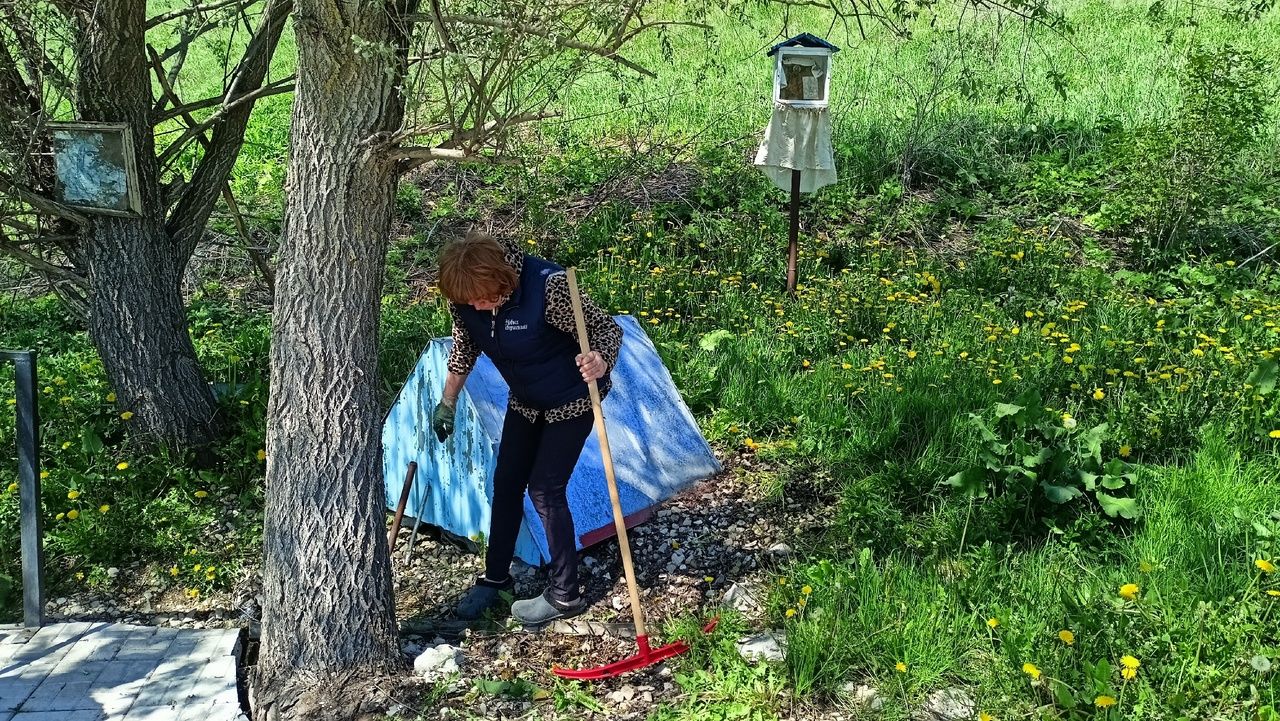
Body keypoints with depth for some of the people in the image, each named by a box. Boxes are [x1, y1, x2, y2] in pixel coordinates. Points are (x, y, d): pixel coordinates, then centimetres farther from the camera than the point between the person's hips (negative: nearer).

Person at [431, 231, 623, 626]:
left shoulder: (548, 286, -34)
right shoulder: (465, 298, -16)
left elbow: (607, 329, -27)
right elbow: (464, 350, 4)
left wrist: (600, 361, -49)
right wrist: (447, 404, 11)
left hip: (570, 401, -6)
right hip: (525, 401, 6)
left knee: (545, 490, -7)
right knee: (506, 484, 11)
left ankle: (565, 596, 8)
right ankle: (495, 577, 29)